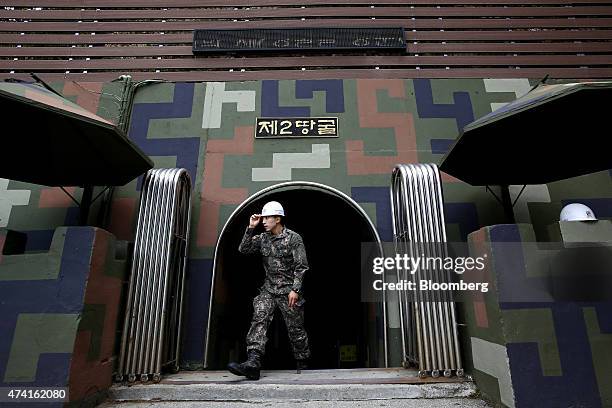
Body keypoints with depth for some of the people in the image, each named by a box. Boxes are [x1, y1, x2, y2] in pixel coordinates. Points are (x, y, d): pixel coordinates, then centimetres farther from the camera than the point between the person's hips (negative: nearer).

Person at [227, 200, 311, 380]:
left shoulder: (293, 238, -8)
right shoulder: (263, 238, 8)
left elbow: (301, 266, -10)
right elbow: (243, 249, 3)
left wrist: (295, 289, -17)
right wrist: (250, 228, -6)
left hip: (289, 290, -4)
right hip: (268, 289, 4)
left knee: (295, 328, 6)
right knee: (259, 320, -15)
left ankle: (302, 362, 28)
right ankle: (253, 363, -19)